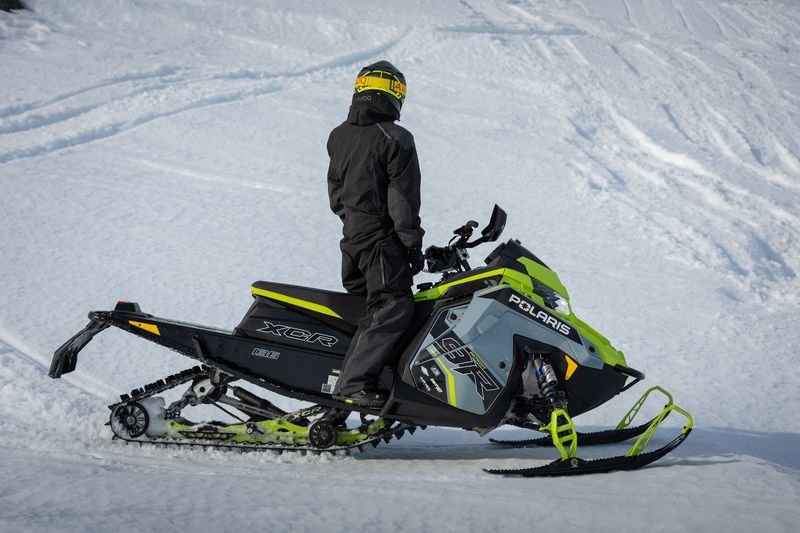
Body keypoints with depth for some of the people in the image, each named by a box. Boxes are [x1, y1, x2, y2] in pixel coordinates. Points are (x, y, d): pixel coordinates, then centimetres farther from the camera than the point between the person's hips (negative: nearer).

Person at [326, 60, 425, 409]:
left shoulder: (338, 136, 10)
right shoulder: (396, 139, -13)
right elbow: (404, 199, -14)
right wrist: (412, 242, -10)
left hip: (351, 233, 8)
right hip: (382, 236, -8)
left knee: (360, 301, 20)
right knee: (392, 308, -10)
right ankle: (354, 383, -21)